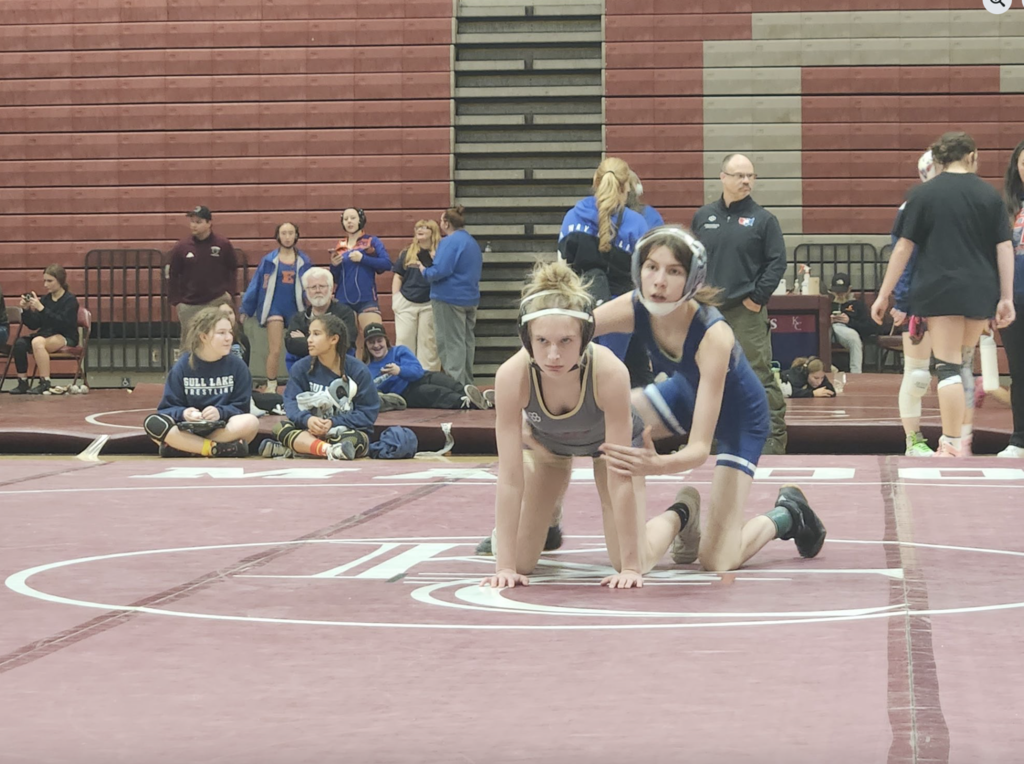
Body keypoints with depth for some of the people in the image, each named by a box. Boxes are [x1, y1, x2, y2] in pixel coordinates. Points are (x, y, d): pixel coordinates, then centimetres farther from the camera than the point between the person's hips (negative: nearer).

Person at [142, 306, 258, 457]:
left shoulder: (237, 366, 2)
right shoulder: (182, 366, 1)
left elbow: (241, 408, 0)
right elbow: (168, 407, 0)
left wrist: (221, 412, -21)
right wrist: (183, 413, -23)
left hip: (224, 430, 0)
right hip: (188, 431, 0)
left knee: (251, 422, -32)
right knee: (153, 423, -28)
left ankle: (183, 448, -28)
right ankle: (221, 449, -31)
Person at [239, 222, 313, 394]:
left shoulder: (304, 261, 4)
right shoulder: (269, 260, -1)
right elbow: (256, 284, 2)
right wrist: (244, 310, 3)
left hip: (296, 309, 2)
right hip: (274, 308, -2)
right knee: (275, 350, -7)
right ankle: (271, 388, 5)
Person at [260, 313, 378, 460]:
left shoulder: (358, 371, -6)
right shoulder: (300, 368, 2)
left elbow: (368, 413, -10)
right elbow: (291, 403, -8)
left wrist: (333, 423, -22)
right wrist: (307, 419, -30)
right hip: (310, 432, 2)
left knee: (358, 439, -37)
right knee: (281, 427, -26)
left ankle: (291, 449, -34)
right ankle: (330, 450, -48)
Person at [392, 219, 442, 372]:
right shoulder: (407, 253, 11)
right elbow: (398, 276, 13)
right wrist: (395, 298, 5)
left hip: (429, 304, -3)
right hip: (406, 303, 3)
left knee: (428, 342, 0)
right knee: (403, 340, 2)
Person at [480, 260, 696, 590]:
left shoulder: (610, 373, -43)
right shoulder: (512, 376, -39)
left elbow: (620, 478, -36)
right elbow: (510, 477, -33)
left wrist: (631, 566, -33)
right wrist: (505, 567, -34)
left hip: (609, 439, -1)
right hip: (544, 441, 1)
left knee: (633, 562, -7)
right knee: (520, 560, -3)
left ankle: (678, 515, 27)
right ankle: (550, 518, 33)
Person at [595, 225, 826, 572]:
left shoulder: (713, 335, -40)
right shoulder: (633, 310, -27)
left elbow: (700, 448, -42)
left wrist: (659, 464, -65)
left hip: (740, 417, -5)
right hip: (685, 392, 5)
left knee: (717, 560, -16)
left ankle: (786, 515, 16)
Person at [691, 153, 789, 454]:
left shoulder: (762, 219, 1)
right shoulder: (703, 217, 11)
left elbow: (777, 262, -2)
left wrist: (758, 297, -9)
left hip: (747, 312, -4)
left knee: (759, 377, -6)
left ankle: (774, 435, -2)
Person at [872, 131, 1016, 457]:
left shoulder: (923, 194, 1)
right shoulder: (989, 194, 6)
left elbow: (903, 247, -1)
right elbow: (1005, 247, 2)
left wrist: (884, 295, 3)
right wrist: (1006, 297, 3)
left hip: (939, 289, -2)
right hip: (981, 292, 2)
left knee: (948, 366, -1)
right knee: (964, 361, 20)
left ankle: (952, 445, -5)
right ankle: (960, 434, 23)